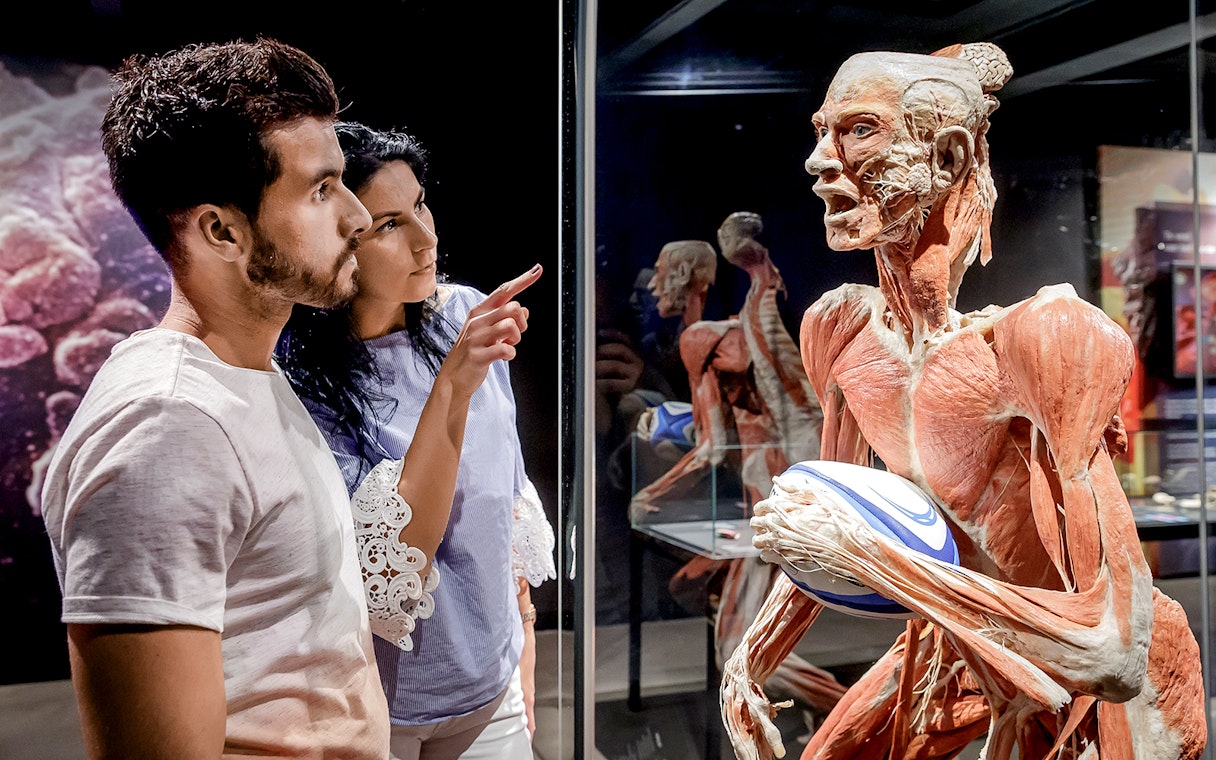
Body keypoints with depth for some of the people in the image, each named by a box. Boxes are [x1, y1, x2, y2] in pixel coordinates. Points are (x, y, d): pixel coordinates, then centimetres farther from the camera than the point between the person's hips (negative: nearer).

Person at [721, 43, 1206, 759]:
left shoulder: (1037, 337, -32)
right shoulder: (839, 330, -12)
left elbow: (1115, 649, -33)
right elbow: (833, 527, 1)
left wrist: (861, 551, -36)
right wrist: (747, 667, -6)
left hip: (1099, 687, -4)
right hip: (962, 646, 5)